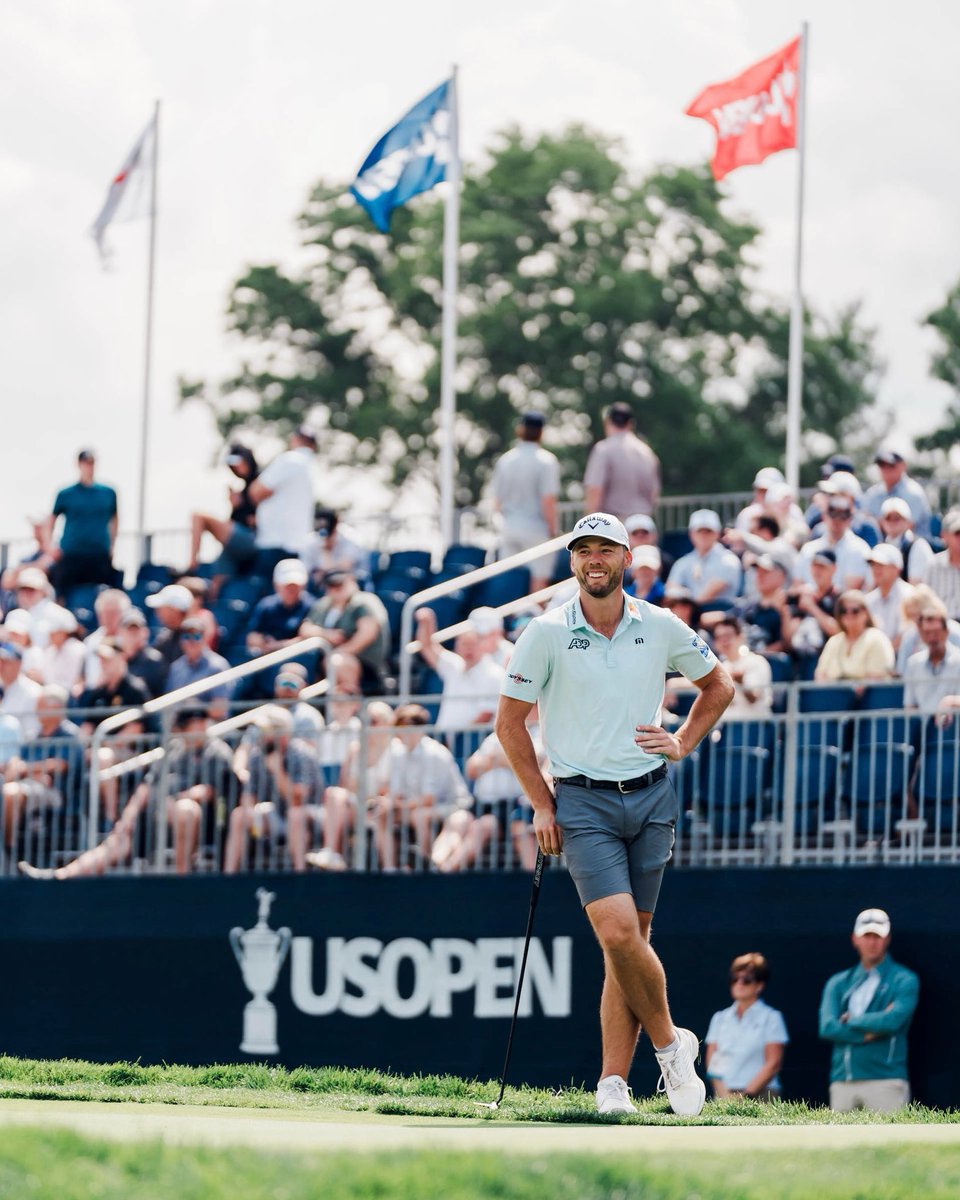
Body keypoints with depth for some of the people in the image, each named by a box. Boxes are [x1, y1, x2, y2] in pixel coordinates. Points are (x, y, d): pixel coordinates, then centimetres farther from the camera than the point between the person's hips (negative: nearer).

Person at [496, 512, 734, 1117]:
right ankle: (670, 1043, 4)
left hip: (651, 797, 2)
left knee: (631, 939, 1)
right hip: (583, 801, -2)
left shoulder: (662, 628, 3)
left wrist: (684, 743, 6)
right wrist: (542, 804, 1)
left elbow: (718, 685, 20)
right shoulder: (546, 634, -3)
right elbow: (510, 721, 4)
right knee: (618, 934, -17)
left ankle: (613, 1082, 5)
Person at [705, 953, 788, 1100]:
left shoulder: (771, 1018, 2)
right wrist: (725, 1094, -6)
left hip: (759, 1095, -4)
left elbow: (773, 1063, -4)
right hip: (724, 1095, 4)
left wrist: (746, 1094, -11)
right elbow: (712, 1062, 10)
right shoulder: (720, 1018, 15)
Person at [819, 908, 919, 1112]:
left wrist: (850, 1020, 0)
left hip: (885, 1080, -4)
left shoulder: (903, 980, 4)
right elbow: (827, 1028, 1)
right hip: (842, 1081, 4)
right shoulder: (838, 983, 16)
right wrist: (872, 1031, -8)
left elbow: (893, 1019, -13)